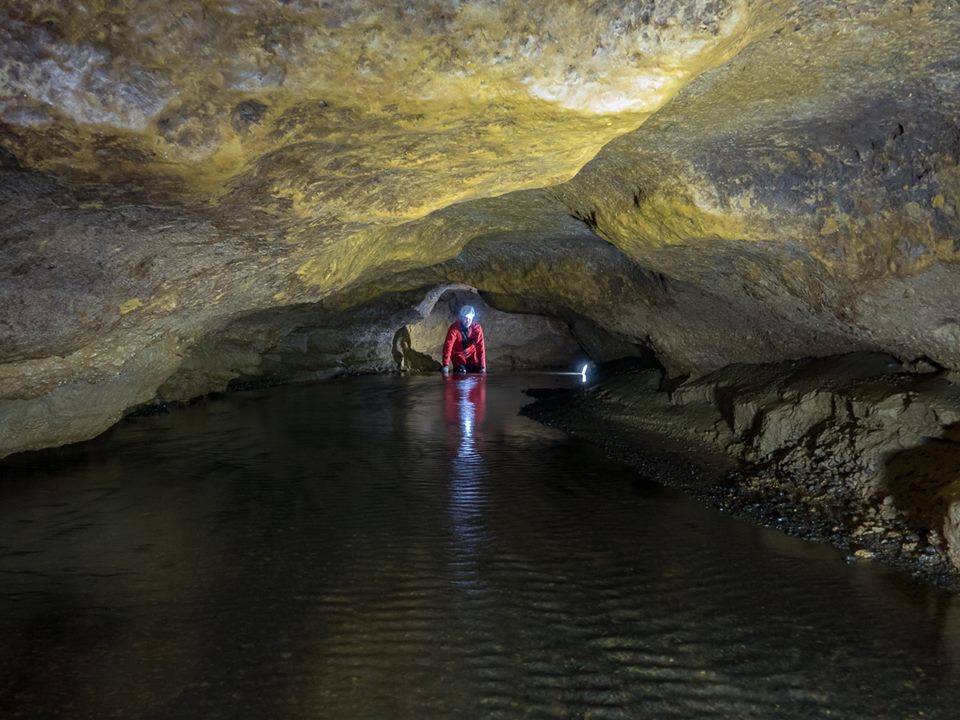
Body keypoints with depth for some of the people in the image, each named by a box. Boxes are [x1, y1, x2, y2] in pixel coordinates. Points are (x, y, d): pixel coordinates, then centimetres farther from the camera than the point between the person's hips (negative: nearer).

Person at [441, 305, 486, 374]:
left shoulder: (477, 328, -14)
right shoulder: (454, 328, -21)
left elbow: (480, 347, -17)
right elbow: (448, 346, -27)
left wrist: (483, 366, -21)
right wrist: (446, 365, -35)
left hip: (472, 355, 2)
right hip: (458, 356, -2)